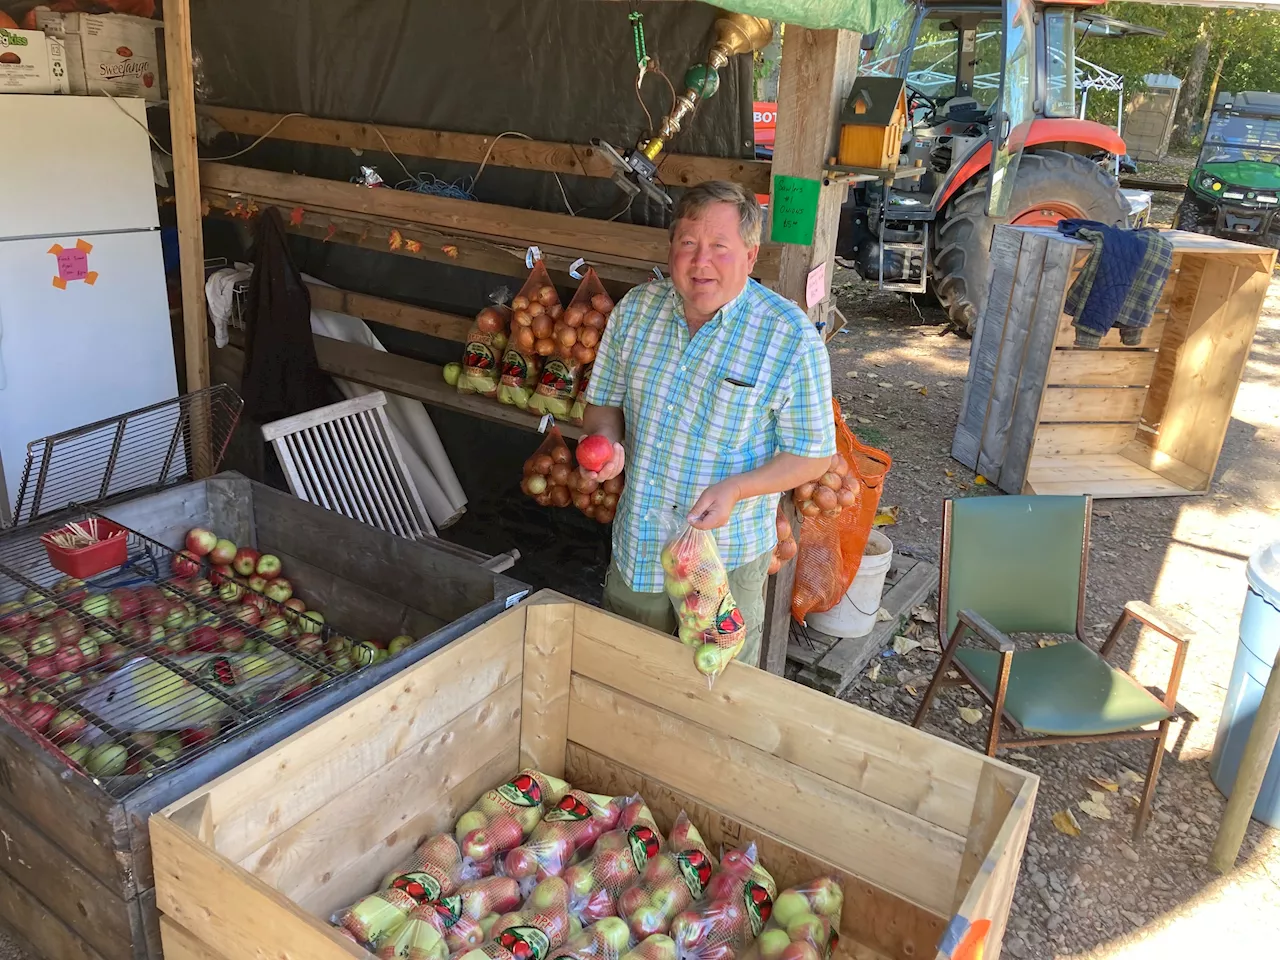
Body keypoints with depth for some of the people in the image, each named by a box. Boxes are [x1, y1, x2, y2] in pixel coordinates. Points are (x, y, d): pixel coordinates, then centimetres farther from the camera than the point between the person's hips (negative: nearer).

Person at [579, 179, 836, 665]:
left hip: (728, 556, -4)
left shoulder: (791, 337, -17)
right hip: (637, 545, 4)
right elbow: (602, 403, 9)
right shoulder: (636, 309, -4)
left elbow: (812, 455, -11)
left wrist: (735, 489, -26)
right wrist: (609, 440, -14)